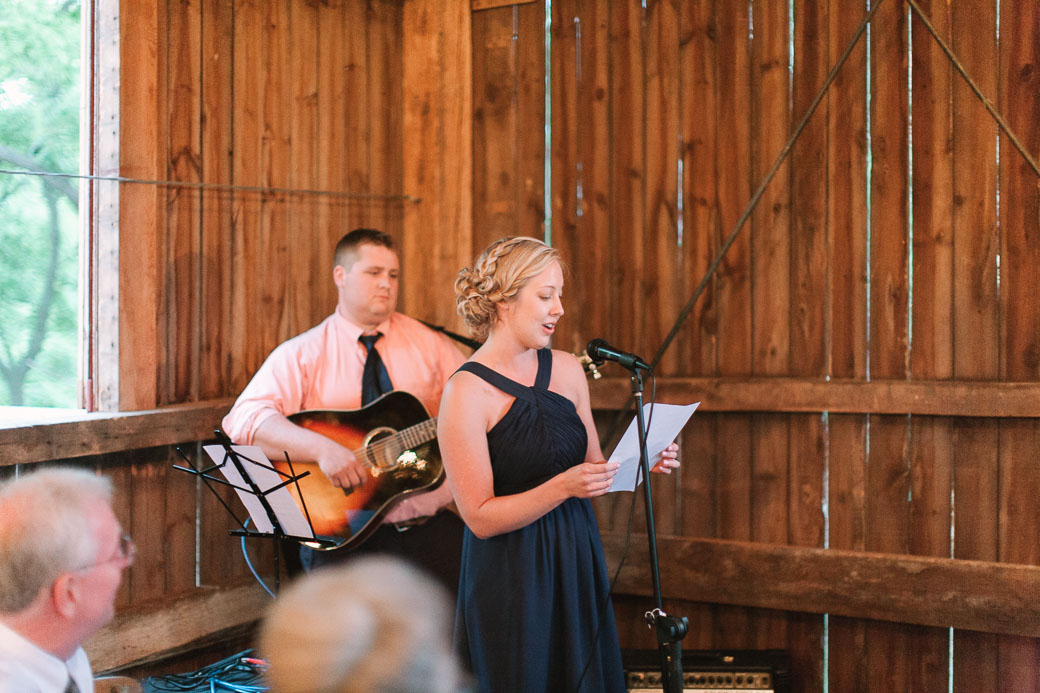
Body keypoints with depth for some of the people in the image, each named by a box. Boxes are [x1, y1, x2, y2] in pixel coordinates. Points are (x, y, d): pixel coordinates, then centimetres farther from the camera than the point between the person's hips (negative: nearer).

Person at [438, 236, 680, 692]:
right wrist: (564, 486, -26)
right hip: (510, 580, -6)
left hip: (577, 565, 6)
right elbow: (480, 517, -16)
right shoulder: (466, 393, -14)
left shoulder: (567, 369, 5)